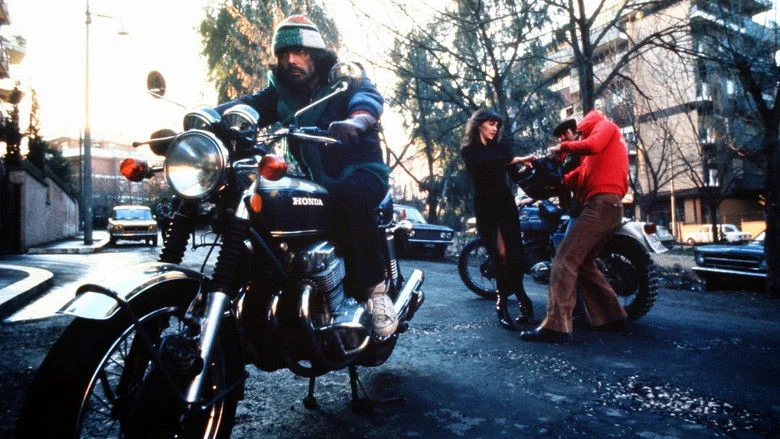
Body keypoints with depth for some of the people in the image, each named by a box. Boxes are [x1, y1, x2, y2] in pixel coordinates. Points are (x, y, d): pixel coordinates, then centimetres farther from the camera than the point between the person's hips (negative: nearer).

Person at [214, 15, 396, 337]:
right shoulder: (280, 92, 9)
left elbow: (368, 97, -24)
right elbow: (246, 106, -9)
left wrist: (355, 119, -49)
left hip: (362, 171, -4)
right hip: (316, 182, 5)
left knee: (346, 197, -37)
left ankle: (375, 287, -21)